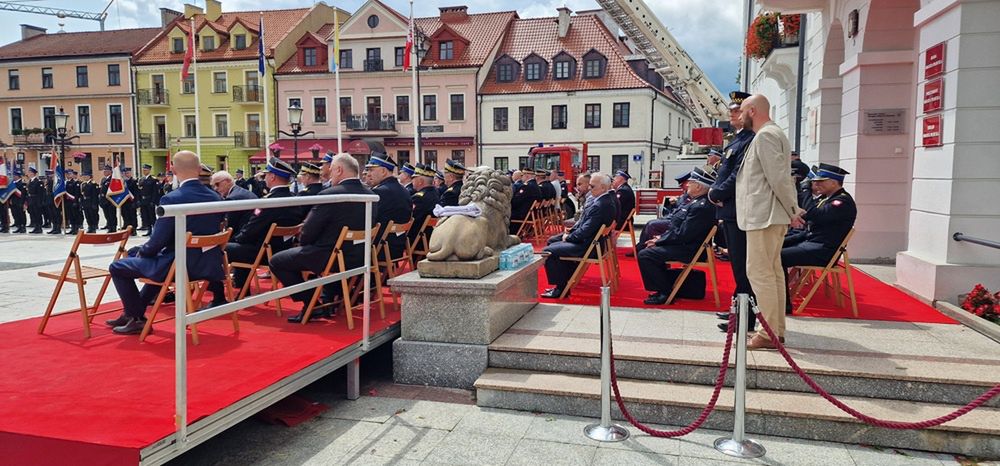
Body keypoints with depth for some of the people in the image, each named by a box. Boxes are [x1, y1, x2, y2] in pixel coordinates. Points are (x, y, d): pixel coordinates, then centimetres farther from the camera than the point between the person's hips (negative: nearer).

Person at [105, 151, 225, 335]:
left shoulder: (171, 199, -19)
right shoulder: (216, 198, 0)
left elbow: (157, 241, -16)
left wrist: (142, 251, 8)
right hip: (209, 264, 7)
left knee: (117, 267, 14)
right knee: (158, 262, 38)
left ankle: (137, 319, 21)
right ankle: (132, 313, 46)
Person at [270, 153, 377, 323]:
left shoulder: (330, 195, -19)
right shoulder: (371, 195, 2)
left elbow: (308, 233, -14)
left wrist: (302, 242, 10)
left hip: (332, 258, -8)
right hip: (359, 257, 8)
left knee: (277, 261, 7)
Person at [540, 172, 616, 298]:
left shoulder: (602, 205, -28)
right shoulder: (607, 198, 4)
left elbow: (585, 231, -26)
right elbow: (584, 220, 13)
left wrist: (568, 237, -11)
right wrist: (571, 231, 3)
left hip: (586, 245, -11)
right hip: (586, 238, 11)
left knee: (548, 251, -15)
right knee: (552, 241, 21)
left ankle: (561, 288, -3)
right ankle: (564, 279, 25)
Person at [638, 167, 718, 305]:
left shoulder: (702, 207, -25)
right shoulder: (698, 202, 10)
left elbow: (682, 235, -25)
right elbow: (678, 227, 16)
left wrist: (659, 240, -13)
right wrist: (662, 237, 5)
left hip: (688, 250, -11)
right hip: (684, 243, 11)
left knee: (645, 255, -17)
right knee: (650, 248, 22)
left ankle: (664, 293, -7)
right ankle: (666, 286, 22)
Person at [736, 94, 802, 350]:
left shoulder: (765, 136, -13)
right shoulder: (773, 134, 20)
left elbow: (778, 177, -19)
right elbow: (781, 177, 17)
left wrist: (792, 210, -13)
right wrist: (794, 209, 15)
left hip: (763, 215, -11)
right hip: (772, 216, 11)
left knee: (759, 272, -8)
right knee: (772, 271, 13)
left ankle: (769, 334, -5)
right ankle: (777, 329, 19)